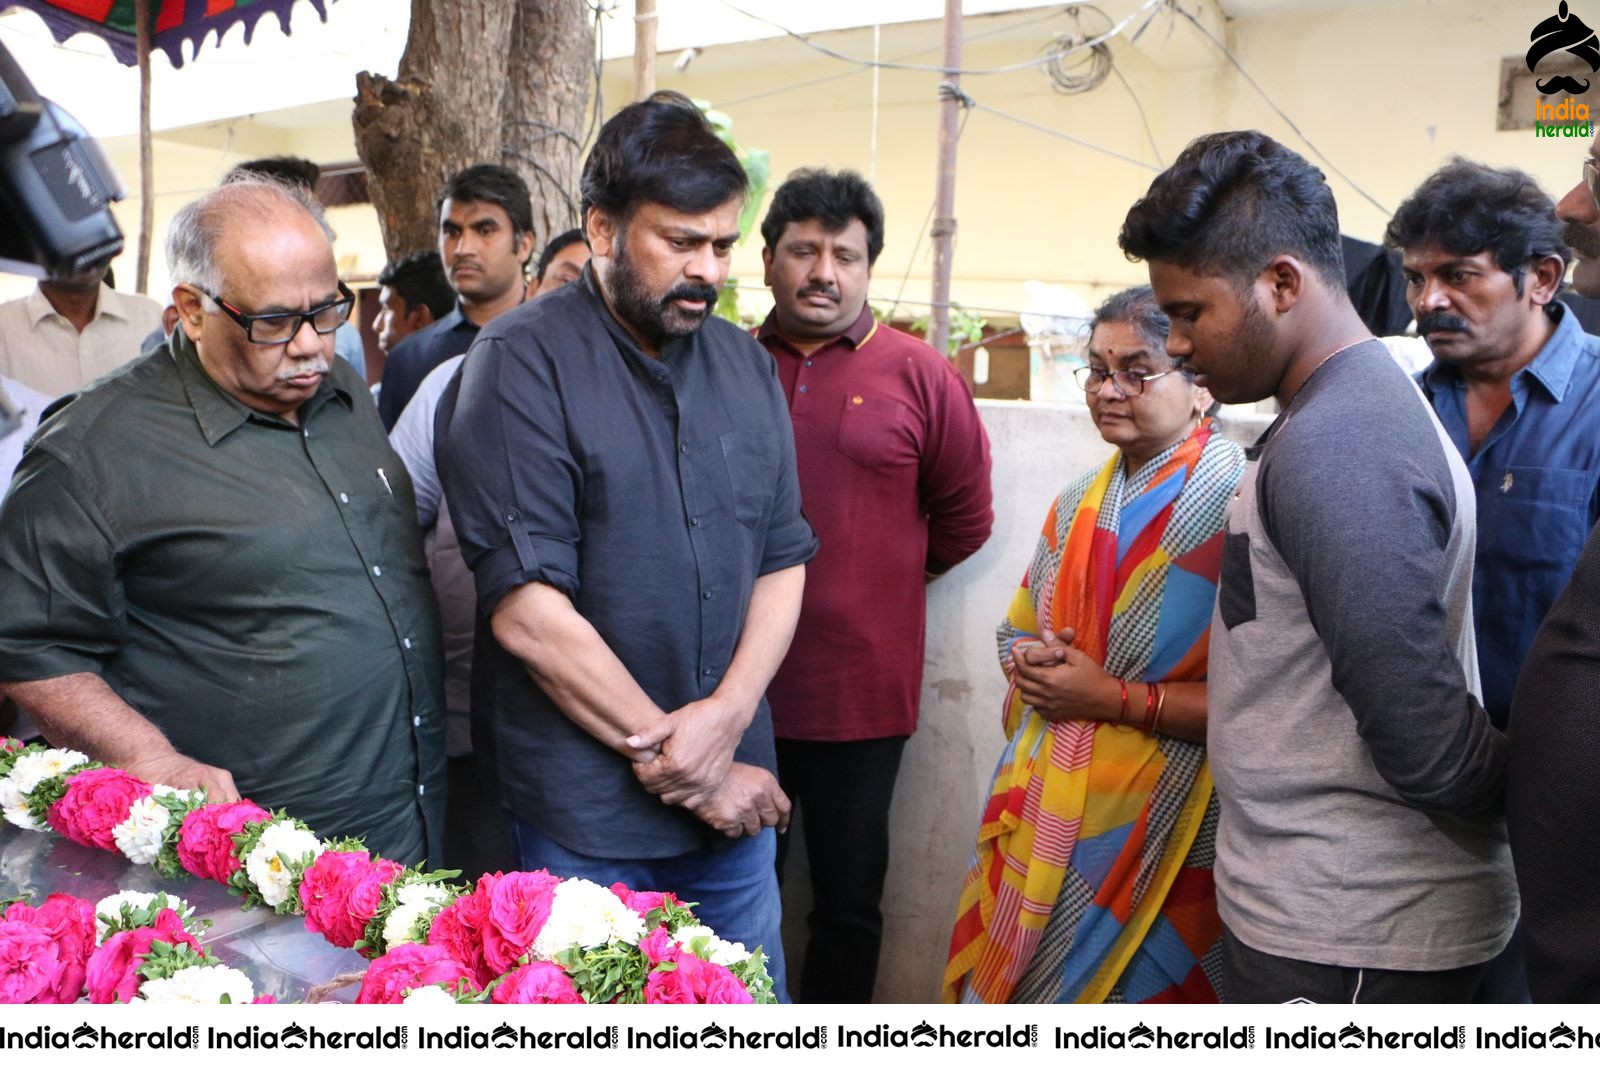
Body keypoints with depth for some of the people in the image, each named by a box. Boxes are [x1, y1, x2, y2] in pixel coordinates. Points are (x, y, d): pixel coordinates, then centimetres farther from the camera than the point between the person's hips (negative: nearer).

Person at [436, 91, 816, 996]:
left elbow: (784, 559, 7)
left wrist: (729, 712, -10)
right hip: (586, 818, -5)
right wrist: (671, 757, -11)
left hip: (731, 790, 5)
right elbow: (528, 611, -17)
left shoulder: (747, 364, 8)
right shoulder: (525, 363, -11)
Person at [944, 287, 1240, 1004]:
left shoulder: (1236, 502, -12)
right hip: (1044, 815, 6)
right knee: (1007, 987, 13)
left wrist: (1115, 697, -17)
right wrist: (1029, 663, -1)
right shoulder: (1080, 504, 11)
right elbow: (1017, 631, 22)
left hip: (1153, 829, -6)